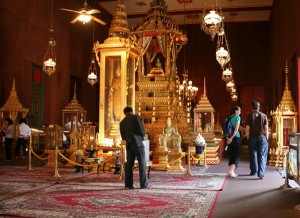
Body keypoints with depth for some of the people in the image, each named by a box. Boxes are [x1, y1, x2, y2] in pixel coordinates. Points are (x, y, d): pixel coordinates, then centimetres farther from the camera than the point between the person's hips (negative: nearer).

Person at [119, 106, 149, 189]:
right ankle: (143, 184, 1)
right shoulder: (136, 117, -3)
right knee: (142, 164, 1)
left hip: (129, 145, 5)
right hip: (138, 143, -5)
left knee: (129, 164, 7)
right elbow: (142, 131, -8)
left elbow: (123, 137, 15)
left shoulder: (122, 122, 12)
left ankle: (128, 184, 4)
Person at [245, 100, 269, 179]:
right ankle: (261, 173, -12)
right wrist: (267, 138, 8)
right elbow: (266, 129, 0)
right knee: (262, 156, -1)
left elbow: (247, 129, -3)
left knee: (253, 155, 12)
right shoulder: (263, 116, 0)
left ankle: (253, 171, 21)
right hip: (262, 137, 0)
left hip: (252, 138, 0)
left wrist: (248, 138, 6)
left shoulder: (249, 116, -2)